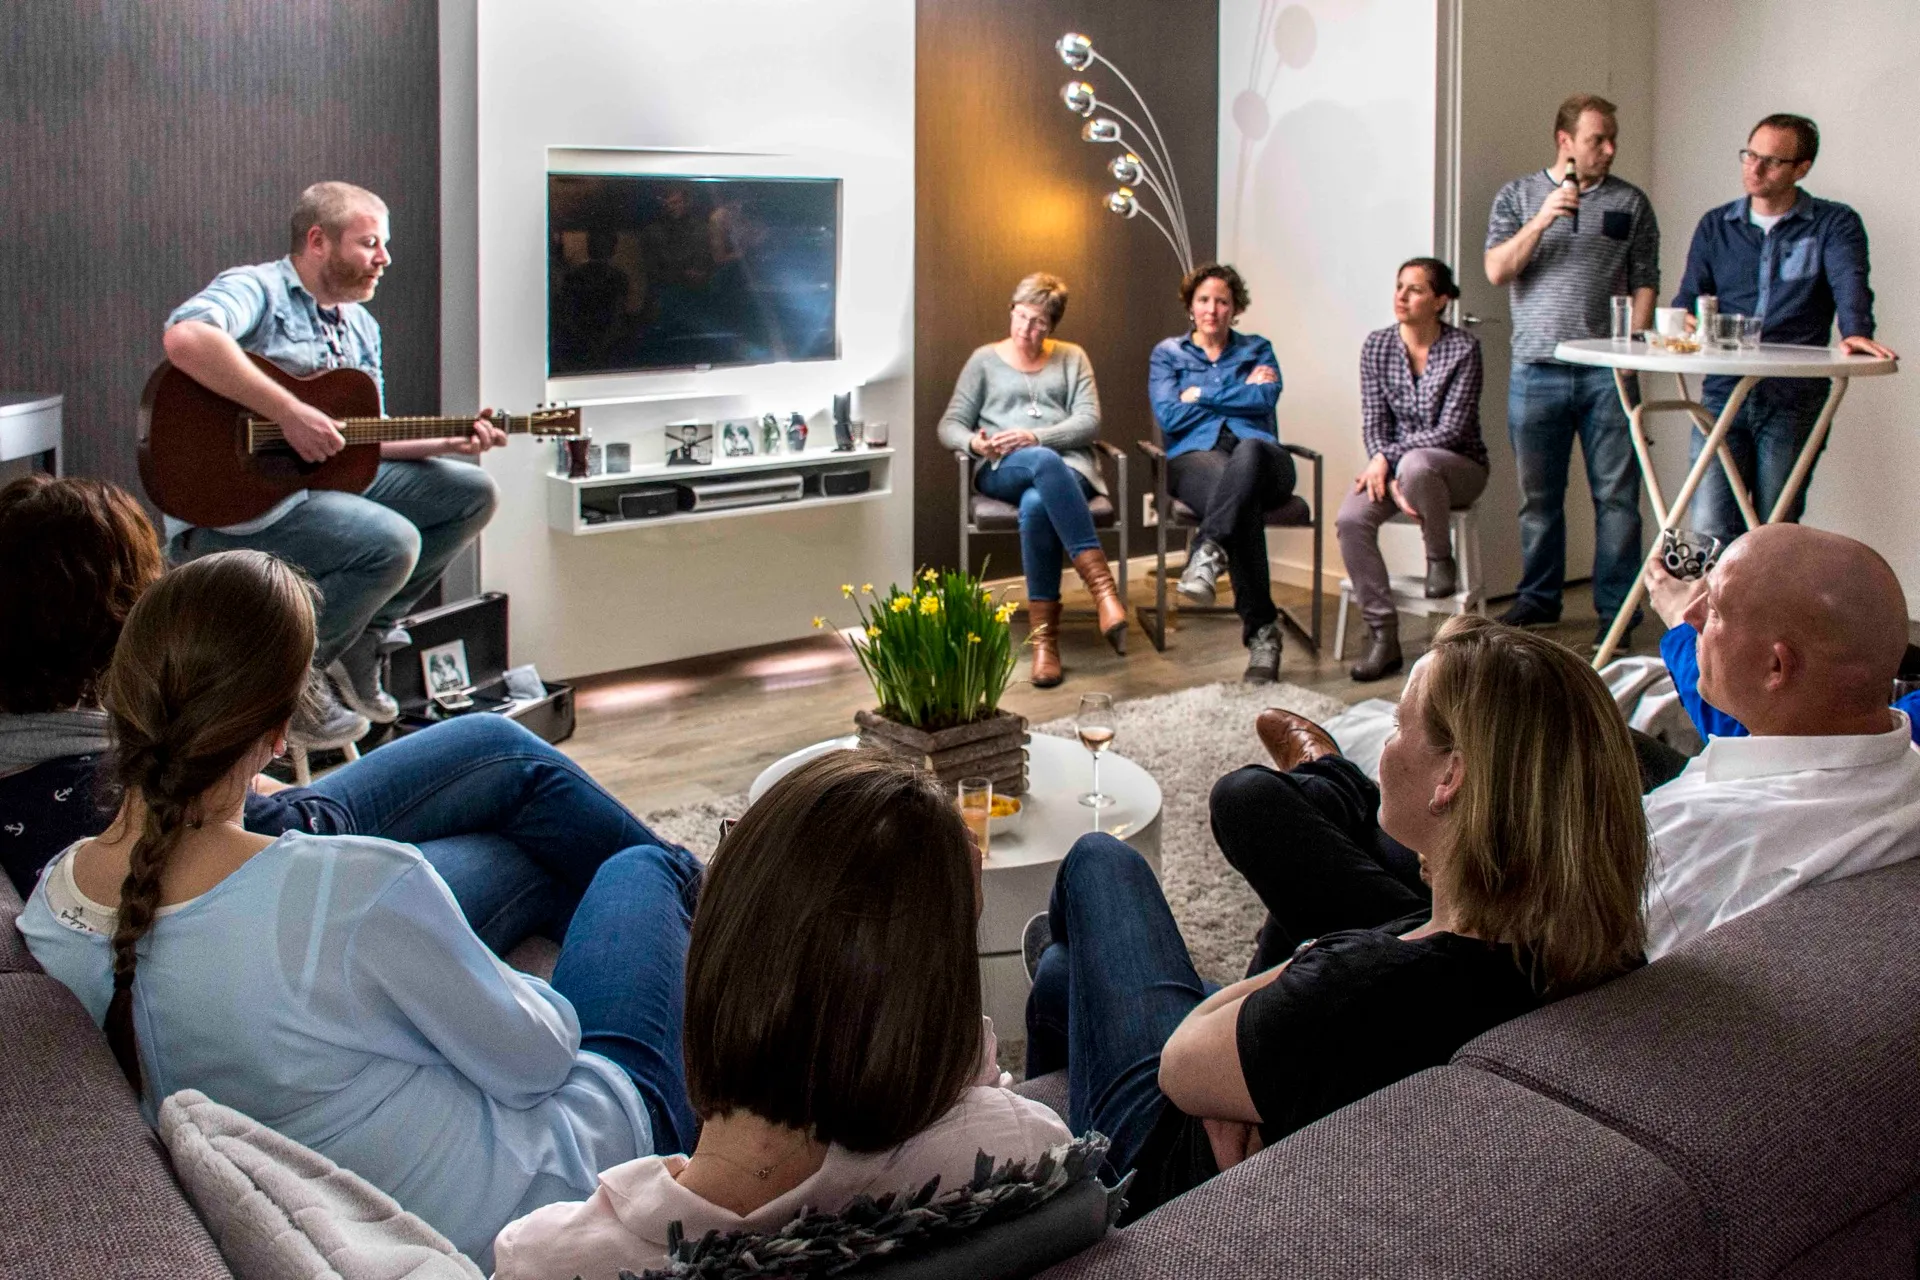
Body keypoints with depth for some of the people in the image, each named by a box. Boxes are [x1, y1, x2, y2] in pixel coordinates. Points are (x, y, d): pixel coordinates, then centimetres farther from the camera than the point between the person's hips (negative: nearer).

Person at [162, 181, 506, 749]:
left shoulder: (361, 327, 17)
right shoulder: (257, 290, -10)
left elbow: (367, 442, 18)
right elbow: (185, 337, -33)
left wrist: (452, 442, 4)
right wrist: (290, 412, -33)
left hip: (326, 477, 9)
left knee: (471, 492, 6)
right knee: (391, 542, -31)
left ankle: (362, 638, 9)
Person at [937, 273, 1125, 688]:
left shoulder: (1071, 358, 18)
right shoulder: (985, 359, 18)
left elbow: (1089, 423, 4)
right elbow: (949, 425, 13)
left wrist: (1035, 436, -14)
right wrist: (974, 442, -12)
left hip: (1068, 467, 0)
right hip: (1002, 472, 0)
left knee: (1036, 506, -40)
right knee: (1043, 462, -40)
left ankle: (1045, 636, -40)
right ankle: (1101, 584, -48)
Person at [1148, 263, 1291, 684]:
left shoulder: (1257, 349, 23)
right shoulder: (1167, 354, 20)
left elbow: (1267, 398, 0)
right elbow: (1169, 416, 1)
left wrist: (1201, 394, 1)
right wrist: (1241, 391, 5)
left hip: (1258, 453, 1)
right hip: (1195, 456, -1)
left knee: (1248, 451, -42)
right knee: (1244, 501, -39)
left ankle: (1208, 554, -54)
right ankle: (1262, 630, -40)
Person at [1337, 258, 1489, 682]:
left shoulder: (1463, 348, -10)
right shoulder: (1377, 346, 0)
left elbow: (1452, 429, -16)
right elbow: (1373, 425, -2)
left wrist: (1388, 458, -23)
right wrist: (1391, 482, -17)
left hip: (1458, 466, -4)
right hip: (1394, 463, 4)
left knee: (1415, 464, -39)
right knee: (1350, 519, -26)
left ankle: (1441, 562, -12)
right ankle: (1382, 636, -19)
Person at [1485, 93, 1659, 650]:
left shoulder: (1631, 202, 9)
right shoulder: (1518, 195, 9)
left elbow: (1644, 282, 8)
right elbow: (1496, 270, -2)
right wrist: (1542, 220, -14)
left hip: (1605, 372, 0)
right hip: (1536, 370, 0)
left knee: (1616, 495, -1)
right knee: (1538, 495, 8)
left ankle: (1616, 609, 6)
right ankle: (1539, 598, 22)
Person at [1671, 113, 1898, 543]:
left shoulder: (1834, 225, 5)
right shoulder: (1715, 226, 14)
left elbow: (1849, 284, -12)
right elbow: (1690, 294, 9)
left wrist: (1856, 333, -34)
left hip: (1794, 400, -2)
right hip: (1723, 394, 2)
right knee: (1710, 527, -7)